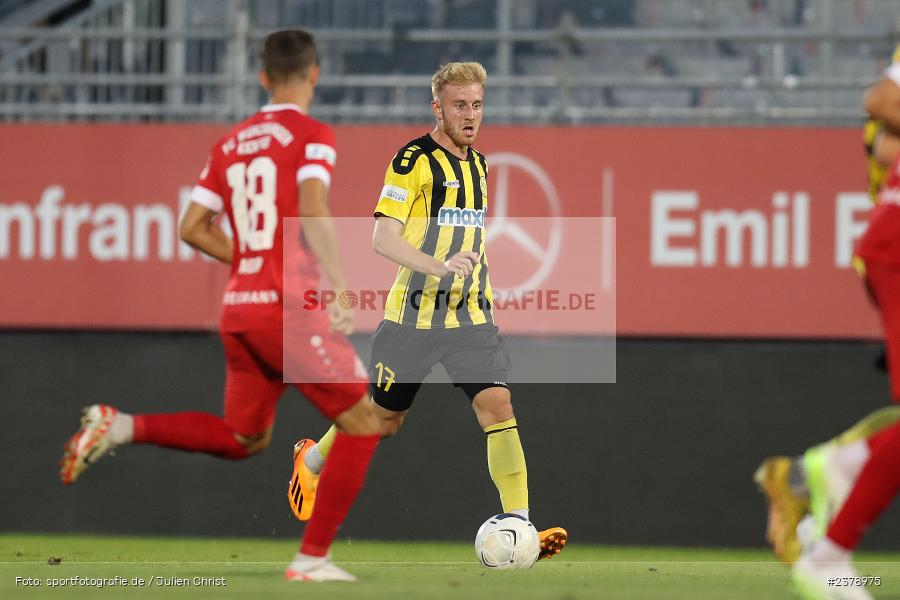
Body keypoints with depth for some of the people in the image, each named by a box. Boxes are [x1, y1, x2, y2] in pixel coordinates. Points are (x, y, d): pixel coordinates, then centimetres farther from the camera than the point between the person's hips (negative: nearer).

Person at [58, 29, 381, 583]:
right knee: (363, 423, 2)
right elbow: (312, 211, -21)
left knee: (243, 438, 20)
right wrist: (339, 286, -24)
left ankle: (120, 426, 4)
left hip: (239, 308, 7)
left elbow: (193, 227, 17)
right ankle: (312, 557, -4)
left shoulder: (232, 143, 15)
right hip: (292, 308, -7)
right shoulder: (312, 136, -5)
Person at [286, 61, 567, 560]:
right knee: (385, 420, 9)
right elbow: (383, 239, -17)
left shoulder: (477, 163, 12)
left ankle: (518, 524, -16)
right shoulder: (414, 159, -11)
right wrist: (439, 267, -30)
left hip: (470, 316, 5)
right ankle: (311, 459, 39)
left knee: (498, 405, -14)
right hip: (414, 313, -5)